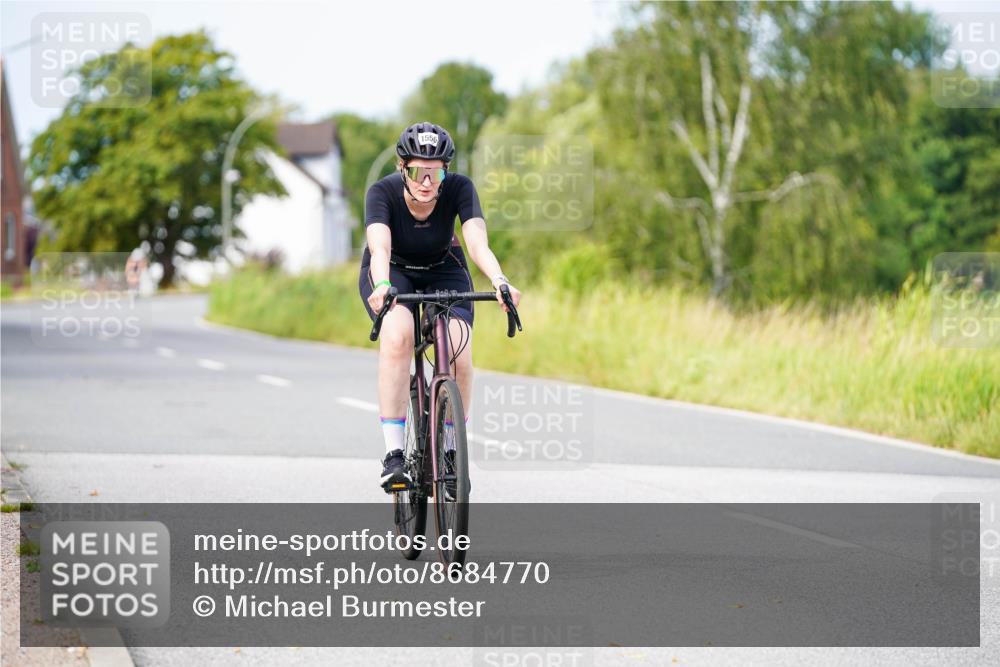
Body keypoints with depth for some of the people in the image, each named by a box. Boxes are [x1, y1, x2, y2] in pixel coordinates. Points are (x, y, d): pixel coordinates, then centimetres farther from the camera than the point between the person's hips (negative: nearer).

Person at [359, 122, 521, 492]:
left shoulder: (459, 188, -26)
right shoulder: (383, 192, -28)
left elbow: (478, 242, -38)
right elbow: (379, 247, -43)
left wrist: (499, 281, -58)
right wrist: (382, 287, -64)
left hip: (444, 271, 1)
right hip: (393, 272, -1)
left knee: (458, 357, -23)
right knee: (398, 337, -33)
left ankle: (450, 451, 1)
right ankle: (393, 455, -30)